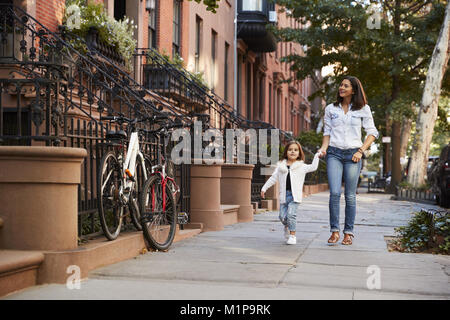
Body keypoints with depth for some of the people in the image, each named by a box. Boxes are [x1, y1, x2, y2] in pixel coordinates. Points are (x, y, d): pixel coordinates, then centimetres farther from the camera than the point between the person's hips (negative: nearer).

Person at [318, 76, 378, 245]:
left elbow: (372, 133, 7)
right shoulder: (331, 109, 10)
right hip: (334, 153, 1)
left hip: (352, 154, -1)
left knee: (350, 196, 1)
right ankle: (334, 231, -4)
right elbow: (327, 132, 13)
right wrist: (323, 148, -4)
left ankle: (349, 232, 9)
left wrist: (360, 151, -4)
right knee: (334, 193, -11)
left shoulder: (363, 109, 5)